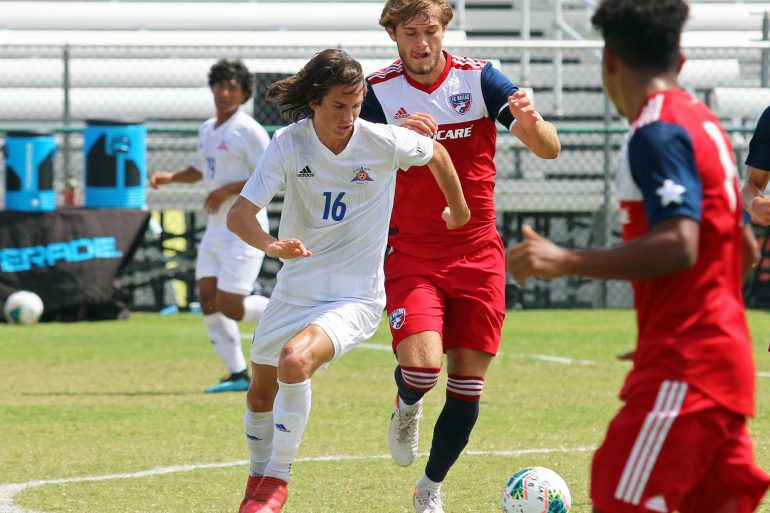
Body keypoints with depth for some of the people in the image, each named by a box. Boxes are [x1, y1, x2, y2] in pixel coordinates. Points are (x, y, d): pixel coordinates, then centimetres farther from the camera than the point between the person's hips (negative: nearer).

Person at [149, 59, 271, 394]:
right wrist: (170, 177, 12)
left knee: (229, 307, -12)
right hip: (216, 229, 8)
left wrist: (228, 190, -20)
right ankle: (238, 375, 5)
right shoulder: (207, 130, 13)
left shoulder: (248, 131, -12)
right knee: (208, 300, 1)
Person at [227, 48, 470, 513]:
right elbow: (239, 214, -18)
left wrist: (458, 210, 21)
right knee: (261, 390, 16)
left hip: (356, 297, -4)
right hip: (295, 290, 4)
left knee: (296, 360, -30)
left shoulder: (382, 143, -15)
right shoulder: (289, 144, -13)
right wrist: (272, 244, -39)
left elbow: (436, 153, 7)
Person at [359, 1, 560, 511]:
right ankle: (407, 407, 16)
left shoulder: (479, 78, -5)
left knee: (468, 383, 2)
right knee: (422, 365, -22)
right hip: (411, 254, -1)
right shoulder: (380, 91, -4)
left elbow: (550, 149, -10)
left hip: (478, 254, 1)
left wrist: (530, 121, -34)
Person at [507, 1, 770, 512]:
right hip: (725, 352, 10)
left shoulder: (657, 133, -13)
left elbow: (677, 246, -24)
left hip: (683, 371, -10)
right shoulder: (706, 124, 17)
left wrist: (565, 261, -24)